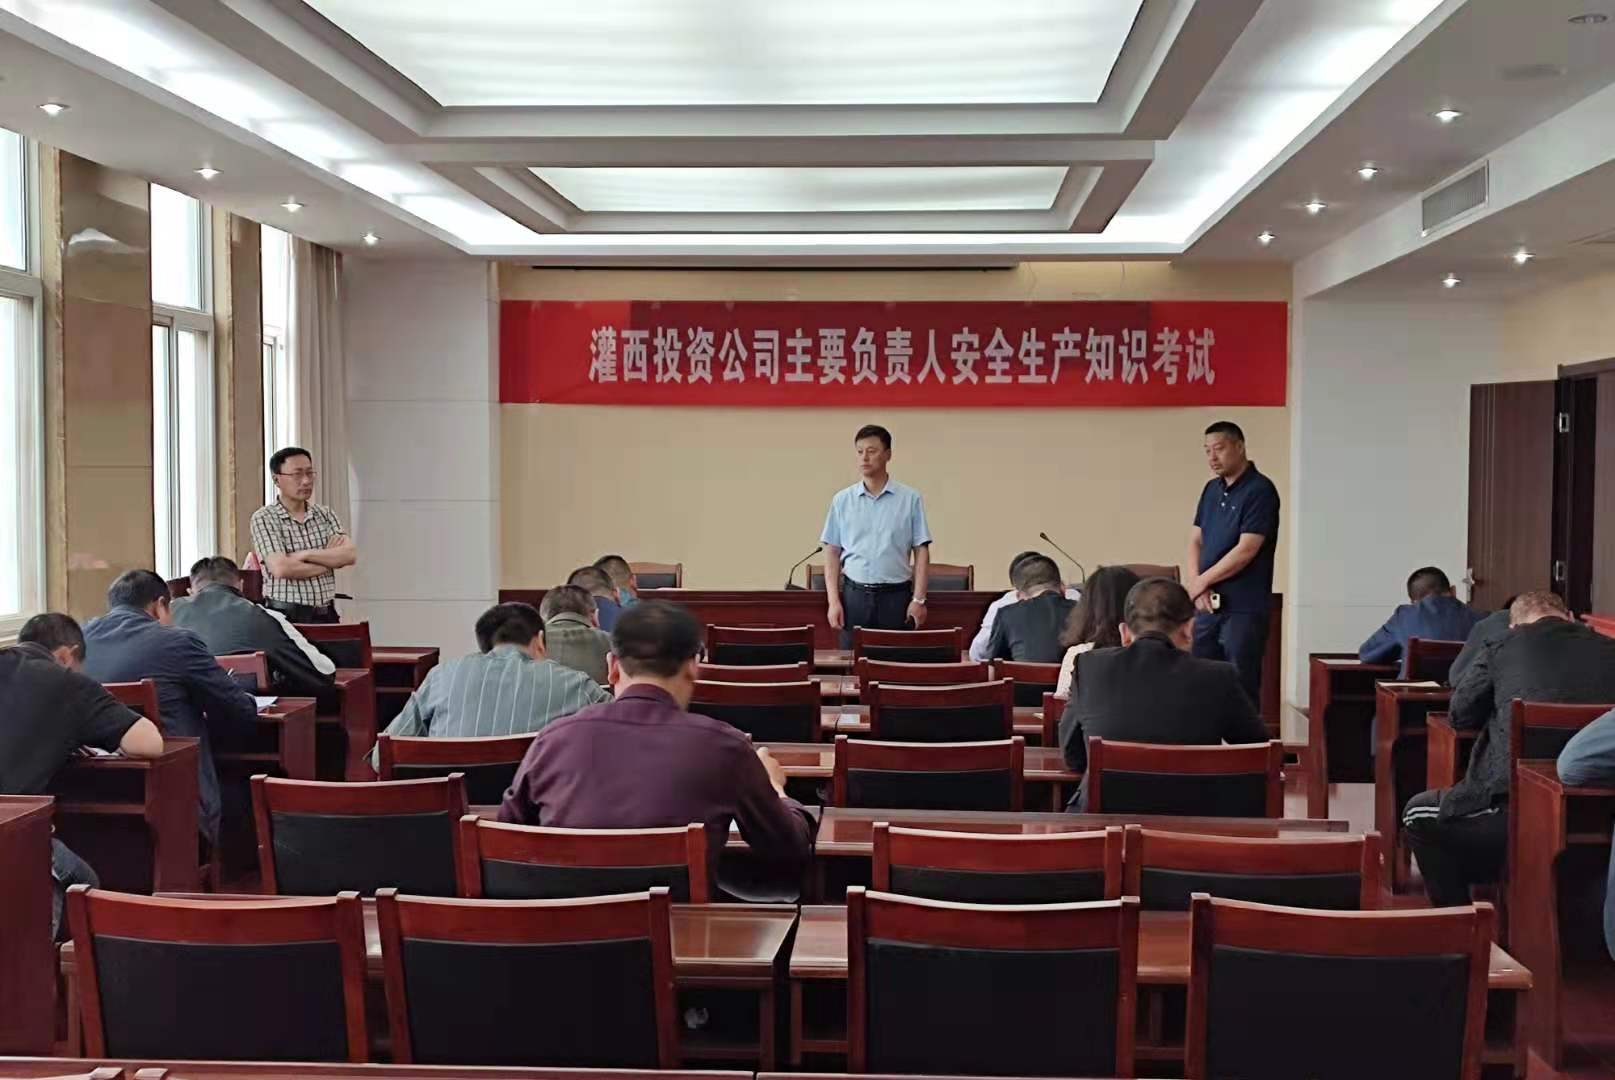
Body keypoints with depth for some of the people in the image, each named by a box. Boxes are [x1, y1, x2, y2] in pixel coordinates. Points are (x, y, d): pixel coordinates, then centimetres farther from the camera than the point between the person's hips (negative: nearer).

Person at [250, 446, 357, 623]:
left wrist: (305, 554, -12)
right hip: (286, 615, -4)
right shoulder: (263, 518, -2)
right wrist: (331, 558, -3)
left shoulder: (325, 514, 13)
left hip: (326, 614, 4)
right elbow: (281, 569, -14)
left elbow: (350, 555, -2)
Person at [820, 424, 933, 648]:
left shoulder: (910, 499, 1)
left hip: (896, 596, -1)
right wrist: (833, 600, -2)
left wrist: (918, 599, -6)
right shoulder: (842, 500, 6)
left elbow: (921, 552, 1)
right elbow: (832, 553, 7)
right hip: (855, 595, 1)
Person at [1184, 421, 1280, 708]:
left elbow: (1246, 550, -16)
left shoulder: (1260, 491, -10)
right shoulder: (1211, 489, 13)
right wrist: (1196, 585, -6)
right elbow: (1195, 541, 12)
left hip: (1244, 608, -7)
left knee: (1241, 689, -2)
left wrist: (1201, 581, -8)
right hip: (1208, 605, 7)